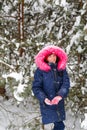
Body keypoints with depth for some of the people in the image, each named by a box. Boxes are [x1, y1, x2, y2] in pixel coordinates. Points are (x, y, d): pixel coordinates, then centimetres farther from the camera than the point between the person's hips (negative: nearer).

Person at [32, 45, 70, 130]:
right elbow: (36, 87, -7)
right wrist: (44, 98, -23)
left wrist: (60, 95, -22)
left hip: (59, 103, 4)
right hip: (47, 104, -4)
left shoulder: (62, 69, 5)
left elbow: (66, 83, -4)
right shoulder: (40, 70, -6)